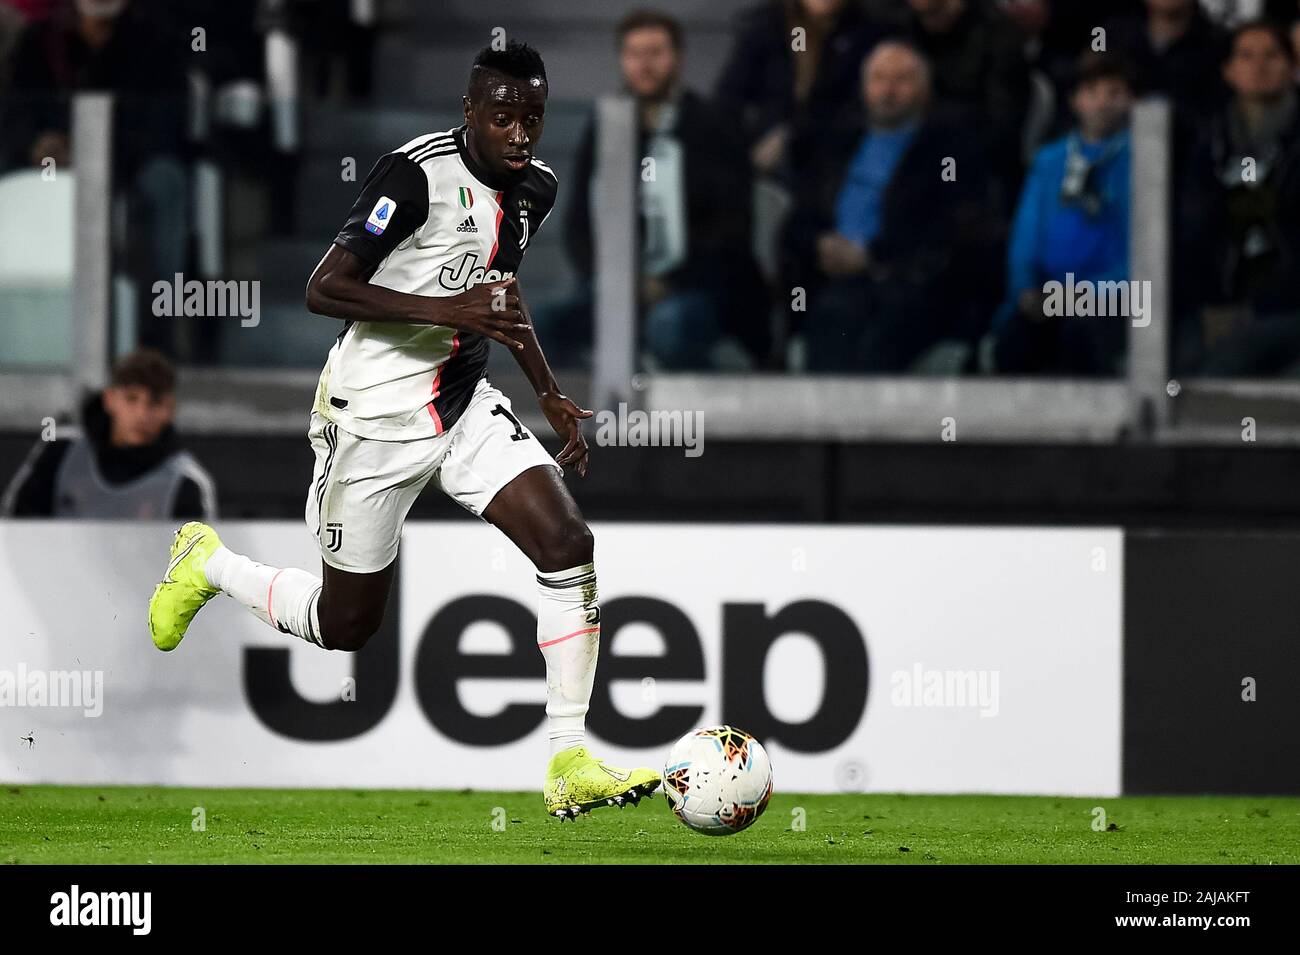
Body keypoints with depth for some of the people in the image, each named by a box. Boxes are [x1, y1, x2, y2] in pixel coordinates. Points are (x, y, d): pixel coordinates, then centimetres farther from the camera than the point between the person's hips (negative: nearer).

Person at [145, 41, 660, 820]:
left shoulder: (536, 186, 3)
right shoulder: (418, 174, -22)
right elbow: (324, 289, -24)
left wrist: (551, 395, 17)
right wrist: (451, 310, -32)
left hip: (463, 403, 6)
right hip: (376, 414, -6)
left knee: (569, 544, -14)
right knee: (347, 625, 6)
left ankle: (571, 764, -10)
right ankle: (207, 564, 36)